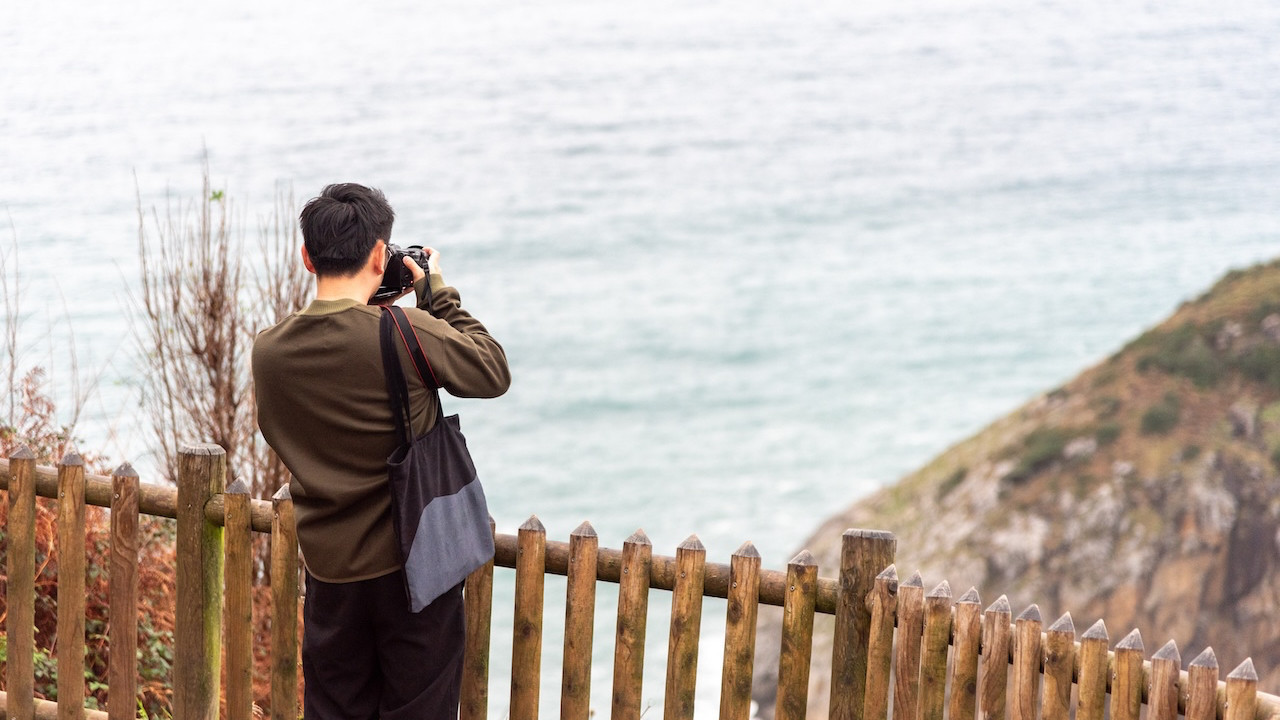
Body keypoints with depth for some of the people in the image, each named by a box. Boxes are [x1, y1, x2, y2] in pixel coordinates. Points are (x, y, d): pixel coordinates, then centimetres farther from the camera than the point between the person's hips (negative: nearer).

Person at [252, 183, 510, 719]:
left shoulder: (268, 351, -5)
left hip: (328, 570, 4)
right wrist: (436, 292, 8)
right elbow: (494, 372, -2)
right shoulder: (408, 333, -17)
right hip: (414, 563, -3)